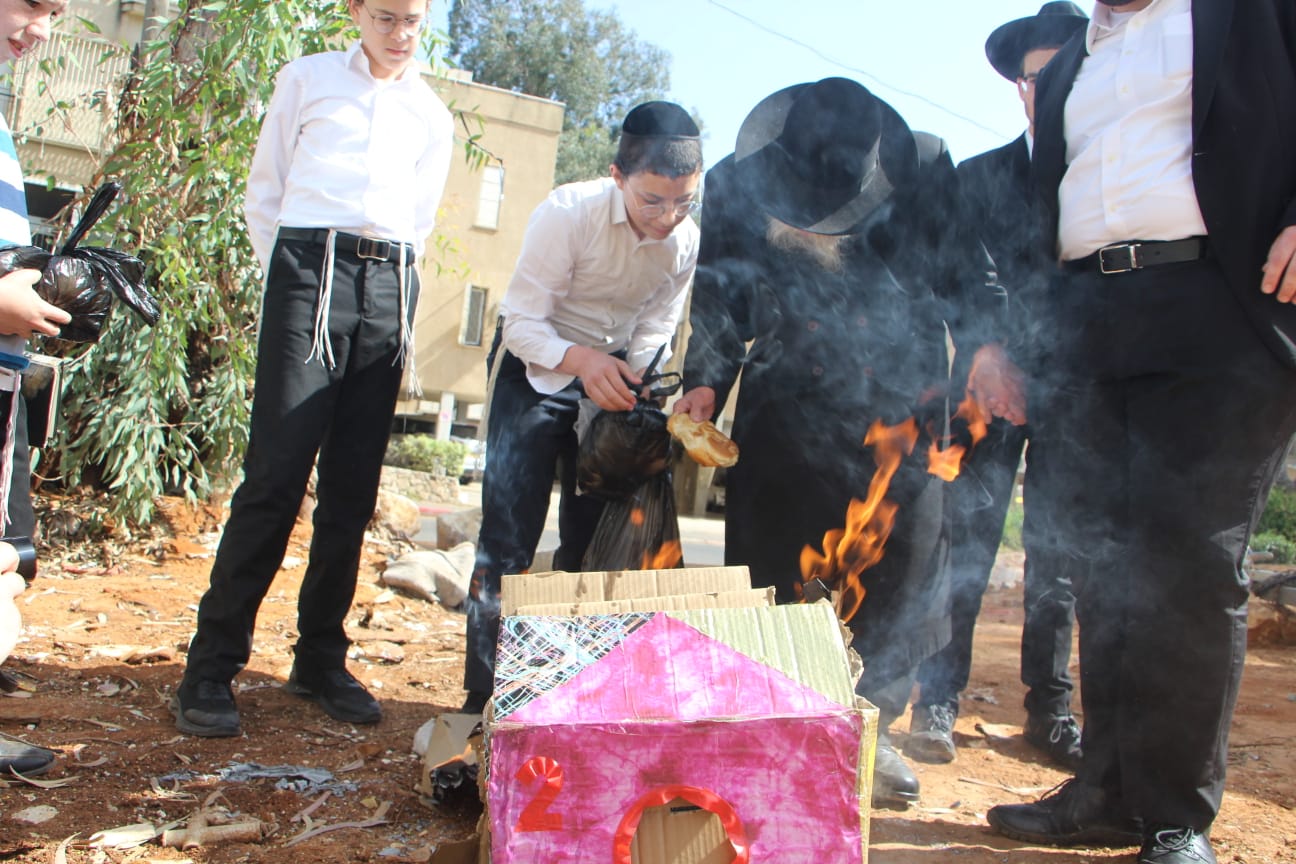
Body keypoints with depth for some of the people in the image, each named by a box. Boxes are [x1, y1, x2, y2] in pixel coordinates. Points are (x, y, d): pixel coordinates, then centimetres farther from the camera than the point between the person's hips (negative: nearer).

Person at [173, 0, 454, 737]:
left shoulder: (433, 115, 20)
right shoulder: (308, 80, 13)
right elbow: (266, 191, 12)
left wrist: (396, 284, 10)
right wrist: (284, 277, 4)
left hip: (391, 287, 3)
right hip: (309, 268, -3)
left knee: (352, 489, 2)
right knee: (277, 474, -12)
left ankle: (321, 658, 11)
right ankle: (212, 667, -6)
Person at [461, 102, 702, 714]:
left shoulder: (688, 242, -12)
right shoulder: (567, 214, -26)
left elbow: (654, 336, -3)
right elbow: (521, 323, -24)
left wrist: (639, 389, -22)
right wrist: (578, 360, -42)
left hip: (613, 371, 4)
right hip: (537, 365, -4)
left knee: (593, 538, 5)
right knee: (509, 534, -11)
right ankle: (485, 697, -1)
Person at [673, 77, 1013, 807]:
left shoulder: (924, 169, -9)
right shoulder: (736, 185, -8)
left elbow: (965, 272, 0)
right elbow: (720, 301, 0)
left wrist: (985, 343, -16)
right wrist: (706, 382, -13)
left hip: (900, 401, 0)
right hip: (788, 404, 0)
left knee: (899, 557, 0)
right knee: (773, 567, -2)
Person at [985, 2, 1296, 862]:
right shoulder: (1067, 70, 25)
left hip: (1223, 313, -5)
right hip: (1087, 330, 5)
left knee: (1191, 563, -8)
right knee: (1107, 565, 4)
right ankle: (1113, 790, 14)